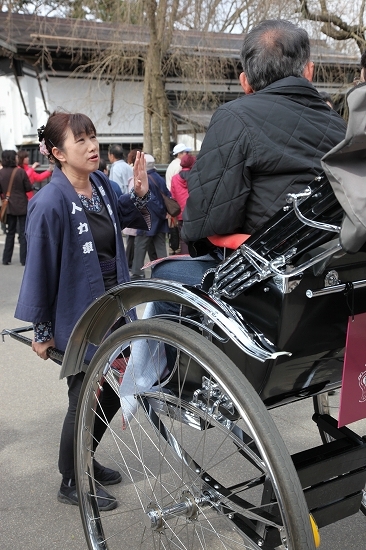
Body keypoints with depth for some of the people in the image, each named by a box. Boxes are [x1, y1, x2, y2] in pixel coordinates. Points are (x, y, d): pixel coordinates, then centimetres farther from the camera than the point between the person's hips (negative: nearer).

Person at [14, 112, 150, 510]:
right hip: (79, 318, -7)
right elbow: (40, 269, -17)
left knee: (113, 391, 19)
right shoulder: (50, 203, -23)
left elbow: (119, 220, 17)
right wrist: (42, 332, -10)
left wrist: (139, 195, -4)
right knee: (85, 399, 6)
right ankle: (71, 484, 30)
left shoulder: (101, 183, -1)